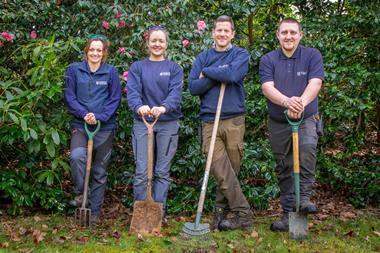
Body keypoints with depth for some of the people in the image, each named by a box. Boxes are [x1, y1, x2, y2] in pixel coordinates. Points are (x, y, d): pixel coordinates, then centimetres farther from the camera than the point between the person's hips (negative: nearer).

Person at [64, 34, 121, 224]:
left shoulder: (110, 72, 2)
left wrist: (99, 117, -15)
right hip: (80, 125, 0)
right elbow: (69, 96, -1)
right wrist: (84, 114, -16)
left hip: (105, 127, 0)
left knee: (100, 171, 7)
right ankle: (80, 193, -4)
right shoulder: (74, 70, 3)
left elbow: (115, 99, -1)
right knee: (77, 155, -28)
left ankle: (95, 211, 20)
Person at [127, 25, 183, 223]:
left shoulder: (174, 68, 7)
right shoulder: (137, 67, 8)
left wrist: (163, 108, -31)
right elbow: (132, 92, -7)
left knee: (162, 171, 5)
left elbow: (175, 93, -9)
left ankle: (159, 213, 14)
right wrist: (139, 107, -30)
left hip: (168, 123, 0)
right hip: (142, 123, 0)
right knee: (142, 171, -2)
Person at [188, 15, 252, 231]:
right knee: (222, 173, -7)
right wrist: (219, 76, -8)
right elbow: (193, 87, 2)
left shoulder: (241, 54, 7)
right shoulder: (203, 57, 14)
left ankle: (222, 211, 16)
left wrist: (207, 73, -3)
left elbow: (232, 74, -15)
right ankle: (243, 214, 2)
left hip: (234, 120, -1)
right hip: (210, 121, 1)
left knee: (230, 171, 3)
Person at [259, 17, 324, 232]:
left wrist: (301, 103, -36)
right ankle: (288, 214, 18)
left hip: (306, 119, -2)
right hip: (278, 123, 2)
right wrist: (287, 102, -35)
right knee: (284, 169, 7)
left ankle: (304, 197, -16)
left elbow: (315, 84, -15)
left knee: (307, 148, -31)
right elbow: (268, 88, -13)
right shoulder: (268, 60, 2)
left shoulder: (312, 56, 0)